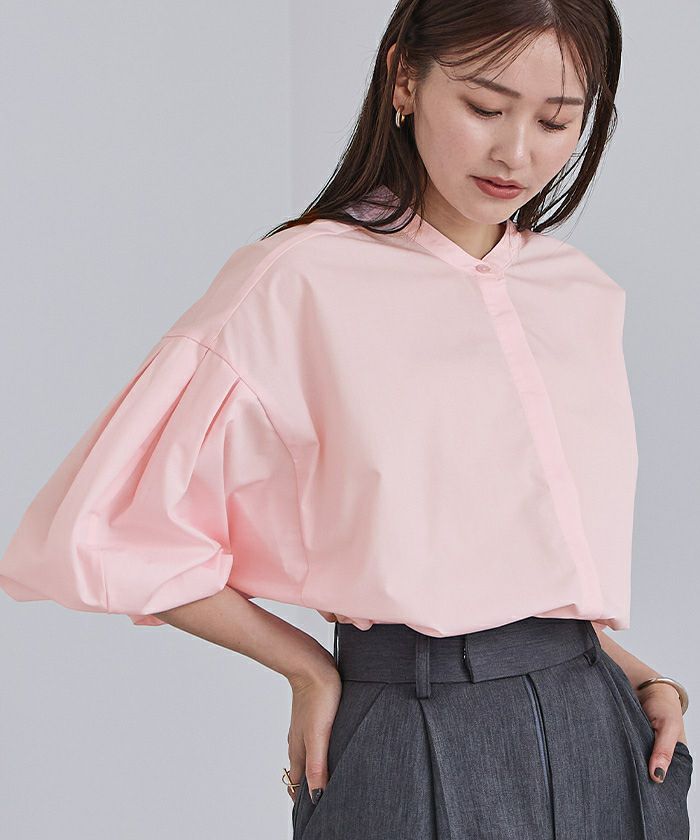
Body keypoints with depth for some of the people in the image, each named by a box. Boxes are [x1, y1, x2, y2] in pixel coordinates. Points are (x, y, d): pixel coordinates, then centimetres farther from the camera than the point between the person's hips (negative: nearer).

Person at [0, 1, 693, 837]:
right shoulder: (303, 284, -10)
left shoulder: (585, 296, 8)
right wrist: (312, 670, -4)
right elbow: (101, 536, -9)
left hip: (598, 740, 5)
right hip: (421, 757, -5)